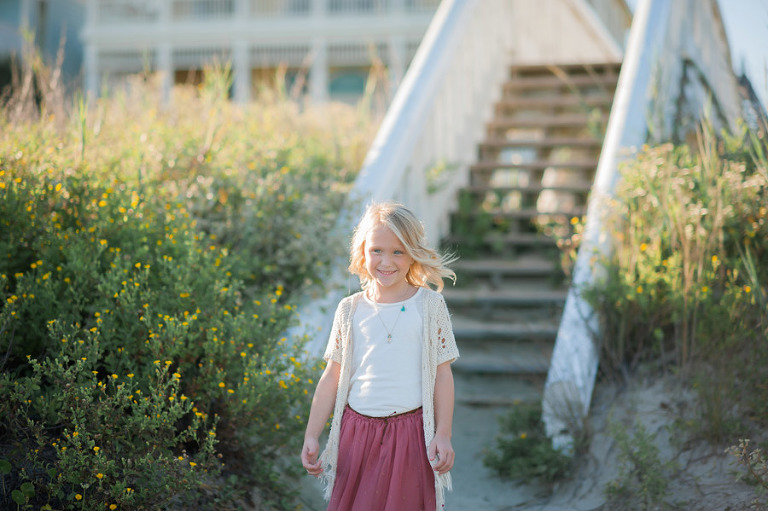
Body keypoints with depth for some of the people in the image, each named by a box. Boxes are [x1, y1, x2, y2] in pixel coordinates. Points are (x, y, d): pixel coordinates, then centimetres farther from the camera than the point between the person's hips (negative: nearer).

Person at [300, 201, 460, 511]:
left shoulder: (429, 305, 2)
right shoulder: (350, 310, 6)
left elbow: (442, 373, 3)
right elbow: (332, 377, 10)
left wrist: (443, 435, -3)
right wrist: (311, 436, 6)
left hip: (410, 434, -2)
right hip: (357, 431, 2)